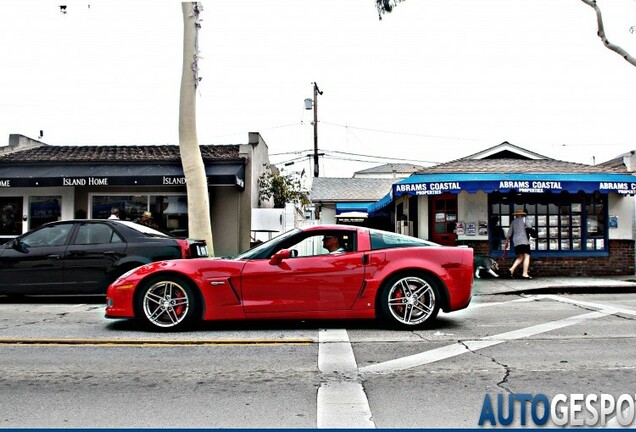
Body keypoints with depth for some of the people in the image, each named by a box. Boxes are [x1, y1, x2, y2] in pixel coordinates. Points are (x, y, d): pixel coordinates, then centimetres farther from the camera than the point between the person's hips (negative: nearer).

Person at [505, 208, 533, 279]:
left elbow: (509, 234, 17)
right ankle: (525, 273, -15)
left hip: (516, 242, 6)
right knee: (527, 256, -6)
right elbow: (529, 227, -3)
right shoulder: (523, 219, 4)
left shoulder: (513, 222, 18)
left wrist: (507, 242, 23)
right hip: (524, 241, -6)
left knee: (520, 257, 14)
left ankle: (512, 269, -4)